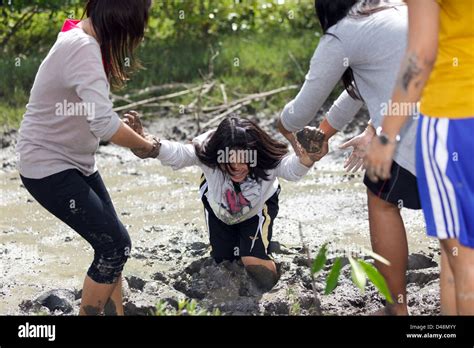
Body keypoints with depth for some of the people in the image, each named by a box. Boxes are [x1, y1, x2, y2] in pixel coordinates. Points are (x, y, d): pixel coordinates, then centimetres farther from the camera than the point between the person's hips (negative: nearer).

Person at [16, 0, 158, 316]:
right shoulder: (83, 50, -28)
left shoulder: (88, 42, 3)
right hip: (49, 168, -10)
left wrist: (126, 129, -5)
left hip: (76, 163, 10)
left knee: (112, 245, 9)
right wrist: (146, 146, -21)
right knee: (114, 245, -9)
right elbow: (104, 124, -37)